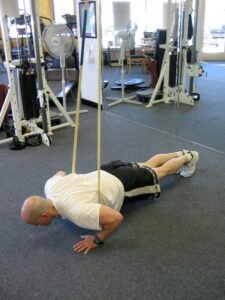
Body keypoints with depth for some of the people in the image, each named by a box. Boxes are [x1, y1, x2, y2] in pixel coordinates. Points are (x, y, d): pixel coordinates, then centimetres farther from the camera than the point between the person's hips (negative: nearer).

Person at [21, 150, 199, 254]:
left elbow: (116, 217, -47)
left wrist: (97, 240, -33)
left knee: (159, 172, 22)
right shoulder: (50, 186, -20)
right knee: (146, 166, 31)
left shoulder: (75, 210, -44)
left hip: (122, 185, -7)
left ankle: (188, 157, 49)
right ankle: (180, 154, 56)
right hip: (108, 172, 7)